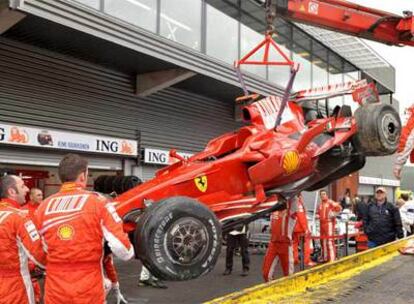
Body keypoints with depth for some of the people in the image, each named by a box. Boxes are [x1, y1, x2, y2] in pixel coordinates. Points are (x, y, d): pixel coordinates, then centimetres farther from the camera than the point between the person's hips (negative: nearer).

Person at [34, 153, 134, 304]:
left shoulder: (43, 207, 0)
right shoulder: (98, 202, -9)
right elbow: (120, 247, -14)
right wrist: (130, 252, 7)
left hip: (54, 291, 3)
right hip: (89, 292, -2)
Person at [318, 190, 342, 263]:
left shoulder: (330, 202, -6)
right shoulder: (320, 204, 17)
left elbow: (339, 208, -15)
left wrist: (334, 214, -17)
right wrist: (318, 216, 11)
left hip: (329, 223, -8)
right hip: (322, 223, 8)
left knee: (330, 241, -13)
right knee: (323, 240, 12)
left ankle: (332, 258, -13)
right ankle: (325, 258, 22)